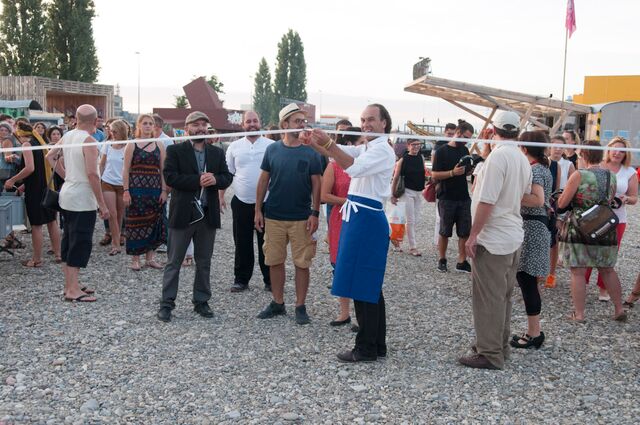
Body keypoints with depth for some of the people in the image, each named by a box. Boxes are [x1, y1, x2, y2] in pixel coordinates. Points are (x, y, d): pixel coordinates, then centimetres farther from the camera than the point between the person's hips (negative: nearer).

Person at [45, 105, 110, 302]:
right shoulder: (88, 141, -17)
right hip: (82, 200, -9)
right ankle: (73, 290, -2)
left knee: (69, 241, 14)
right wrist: (102, 204, -18)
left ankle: (70, 284, 23)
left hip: (67, 196, 9)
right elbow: (92, 174, -22)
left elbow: (50, 156, 18)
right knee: (81, 243, -4)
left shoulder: (67, 136, 7)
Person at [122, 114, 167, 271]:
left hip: (155, 190, 3)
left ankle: (149, 257, 18)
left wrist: (164, 190, 1)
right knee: (135, 223, 0)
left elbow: (163, 170, 9)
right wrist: (126, 191, -10)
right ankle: (135, 259, 9)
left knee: (153, 223, 6)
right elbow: (126, 170, -2)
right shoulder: (131, 145, 1)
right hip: (136, 189, -3)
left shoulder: (159, 145, 9)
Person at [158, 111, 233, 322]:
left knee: (204, 262, 12)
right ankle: (167, 303, 11)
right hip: (183, 214, -4)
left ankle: (201, 301, 24)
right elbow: (170, 177, -13)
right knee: (174, 262, 3)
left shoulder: (217, 152, 10)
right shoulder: (175, 150, -3)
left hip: (208, 214, 4)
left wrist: (215, 180, -15)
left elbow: (227, 176, 7)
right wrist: (198, 180, -19)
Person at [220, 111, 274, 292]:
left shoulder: (272, 146, 0)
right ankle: (241, 279, 20)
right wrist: (221, 196, 2)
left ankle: (270, 281, 16)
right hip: (241, 202, 2)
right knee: (242, 244, 9)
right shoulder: (234, 147, 6)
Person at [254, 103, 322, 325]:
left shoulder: (311, 152, -2)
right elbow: (263, 180, 6)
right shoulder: (272, 149, 3)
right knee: (275, 261, 10)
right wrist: (258, 210, 2)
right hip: (273, 217, 2)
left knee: (302, 263, 3)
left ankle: (300, 306, 15)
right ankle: (277, 303, 24)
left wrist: (315, 213, -8)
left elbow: (316, 184, -1)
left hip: (301, 218, -2)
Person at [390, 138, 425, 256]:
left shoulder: (421, 158, 6)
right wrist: (392, 194, -6)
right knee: (411, 220, -4)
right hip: (408, 191, -5)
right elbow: (396, 178, -5)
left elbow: (424, 174, 14)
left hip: (419, 192, 5)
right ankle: (413, 247, 1)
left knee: (415, 220, 10)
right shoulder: (403, 159, -8)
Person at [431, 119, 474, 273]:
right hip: (447, 198, -5)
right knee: (445, 232, 6)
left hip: (464, 198, 5)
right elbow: (434, 174, -11)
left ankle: (462, 262, 9)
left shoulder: (465, 150, 10)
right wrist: (453, 172, -24)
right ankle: (442, 260, 20)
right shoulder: (442, 151, -7)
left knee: (465, 232, 3)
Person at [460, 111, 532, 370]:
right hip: (514, 236, 9)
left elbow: (487, 201, -21)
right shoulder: (523, 159, 8)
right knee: (503, 296, 17)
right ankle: (500, 346, 27)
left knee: (489, 299, -1)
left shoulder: (498, 156, -18)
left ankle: (490, 354, 6)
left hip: (493, 239, -9)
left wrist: (472, 236, -16)